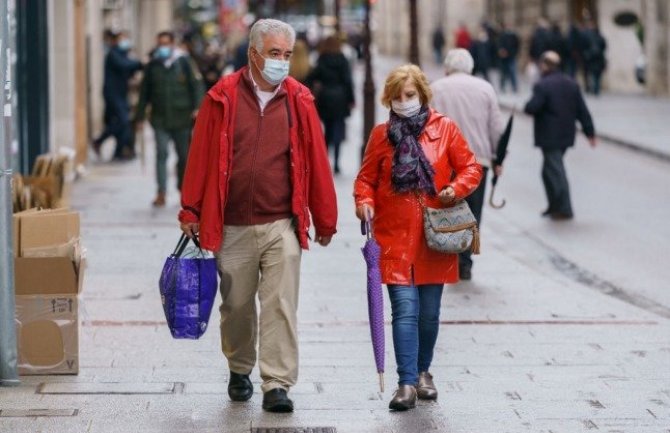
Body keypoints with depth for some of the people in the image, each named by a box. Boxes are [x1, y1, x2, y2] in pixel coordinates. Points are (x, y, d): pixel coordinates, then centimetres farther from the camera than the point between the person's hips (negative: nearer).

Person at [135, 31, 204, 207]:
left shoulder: (183, 62, 2)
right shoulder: (153, 65, 8)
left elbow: (196, 85, 0)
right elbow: (144, 92, 13)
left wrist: (197, 107, -12)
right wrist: (140, 117, 10)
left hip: (181, 118, -1)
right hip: (160, 118, 1)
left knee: (184, 156, 7)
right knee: (161, 154, -10)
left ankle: (183, 189, 24)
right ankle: (161, 193, -13)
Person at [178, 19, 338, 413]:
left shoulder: (299, 101, 2)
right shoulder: (223, 98, -1)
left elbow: (316, 161, 5)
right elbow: (201, 156, 1)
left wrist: (325, 219, 7)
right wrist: (191, 212, 2)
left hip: (282, 226, 0)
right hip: (233, 227, 0)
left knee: (281, 306, -6)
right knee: (237, 306, 13)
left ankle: (278, 384, -2)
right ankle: (240, 371, 33)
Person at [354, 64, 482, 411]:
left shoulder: (444, 128, 3)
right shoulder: (381, 135, 4)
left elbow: (470, 167, 7)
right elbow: (366, 178, 9)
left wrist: (457, 188, -12)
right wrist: (365, 201, -11)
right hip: (395, 238, -1)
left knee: (429, 312, 10)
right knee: (405, 308, -11)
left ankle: (423, 371, 31)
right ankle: (407, 383, -11)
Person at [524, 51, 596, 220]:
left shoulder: (542, 86, -15)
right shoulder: (572, 84, 8)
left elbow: (532, 108, -21)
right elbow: (582, 111, 7)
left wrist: (526, 107, 2)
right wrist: (590, 132, 10)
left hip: (549, 137, -7)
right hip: (567, 135, 7)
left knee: (555, 171, -2)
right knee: (550, 170, 20)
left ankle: (564, 209, -1)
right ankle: (554, 205, 23)